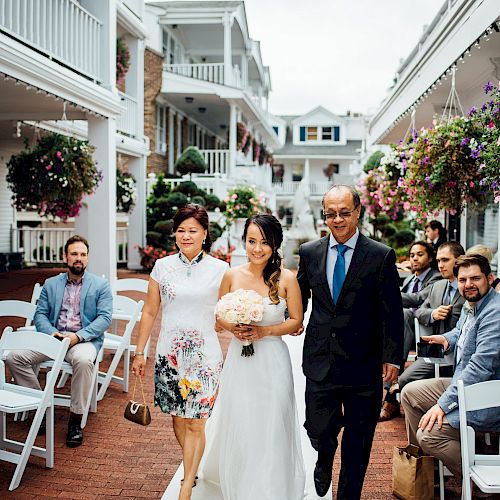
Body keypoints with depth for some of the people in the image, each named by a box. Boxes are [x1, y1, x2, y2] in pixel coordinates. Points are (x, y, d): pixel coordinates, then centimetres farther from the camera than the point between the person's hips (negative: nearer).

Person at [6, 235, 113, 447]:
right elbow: (40, 313, 11)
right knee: (13, 356, -18)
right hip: (53, 338, 4)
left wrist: (78, 336, -17)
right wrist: (51, 333, -11)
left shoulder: (100, 285, 6)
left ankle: (76, 420, -24)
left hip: (85, 340, -4)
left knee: (83, 360, -39)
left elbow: (105, 317, -4)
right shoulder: (51, 284, 17)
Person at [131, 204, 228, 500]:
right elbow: (150, 312, 8)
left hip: (205, 355, -2)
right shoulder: (163, 267, 3)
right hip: (170, 353, 2)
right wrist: (140, 352, 8)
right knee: (178, 418, 12)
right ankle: (193, 470, 35)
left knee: (195, 423, -1)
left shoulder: (219, 270, -2)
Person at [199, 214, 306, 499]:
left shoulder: (286, 278, -8)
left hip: (273, 362, -2)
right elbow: (220, 316, 8)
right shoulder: (232, 276, -2)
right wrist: (233, 328, -12)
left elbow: (296, 322, -1)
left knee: (270, 430, 5)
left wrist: (265, 331, -16)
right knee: (237, 428, 10)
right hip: (239, 361, 2)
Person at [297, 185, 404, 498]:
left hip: (364, 364, -1)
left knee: (358, 441, 11)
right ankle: (325, 458, 43)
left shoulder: (382, 256, -4)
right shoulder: (310, 252, 4)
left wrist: (392, 357, -7)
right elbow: (300, 297, 14)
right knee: (318, 430, 7)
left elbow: (392, 313, -4)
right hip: (320, 362, 2)